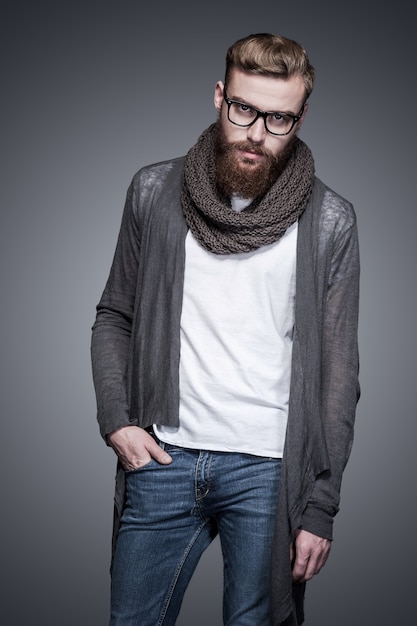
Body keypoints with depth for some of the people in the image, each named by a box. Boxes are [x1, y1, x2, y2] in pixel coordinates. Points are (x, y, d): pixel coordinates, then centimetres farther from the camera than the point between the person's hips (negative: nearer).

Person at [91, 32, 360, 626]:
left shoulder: (329, 221, -3)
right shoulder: (155, 191, 3)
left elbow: (338, 370, -1)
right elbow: (115, 315, 11)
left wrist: (321, 507, -4)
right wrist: (115, 419, -3)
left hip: (269, 468, -1)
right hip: (163, 460, 2)